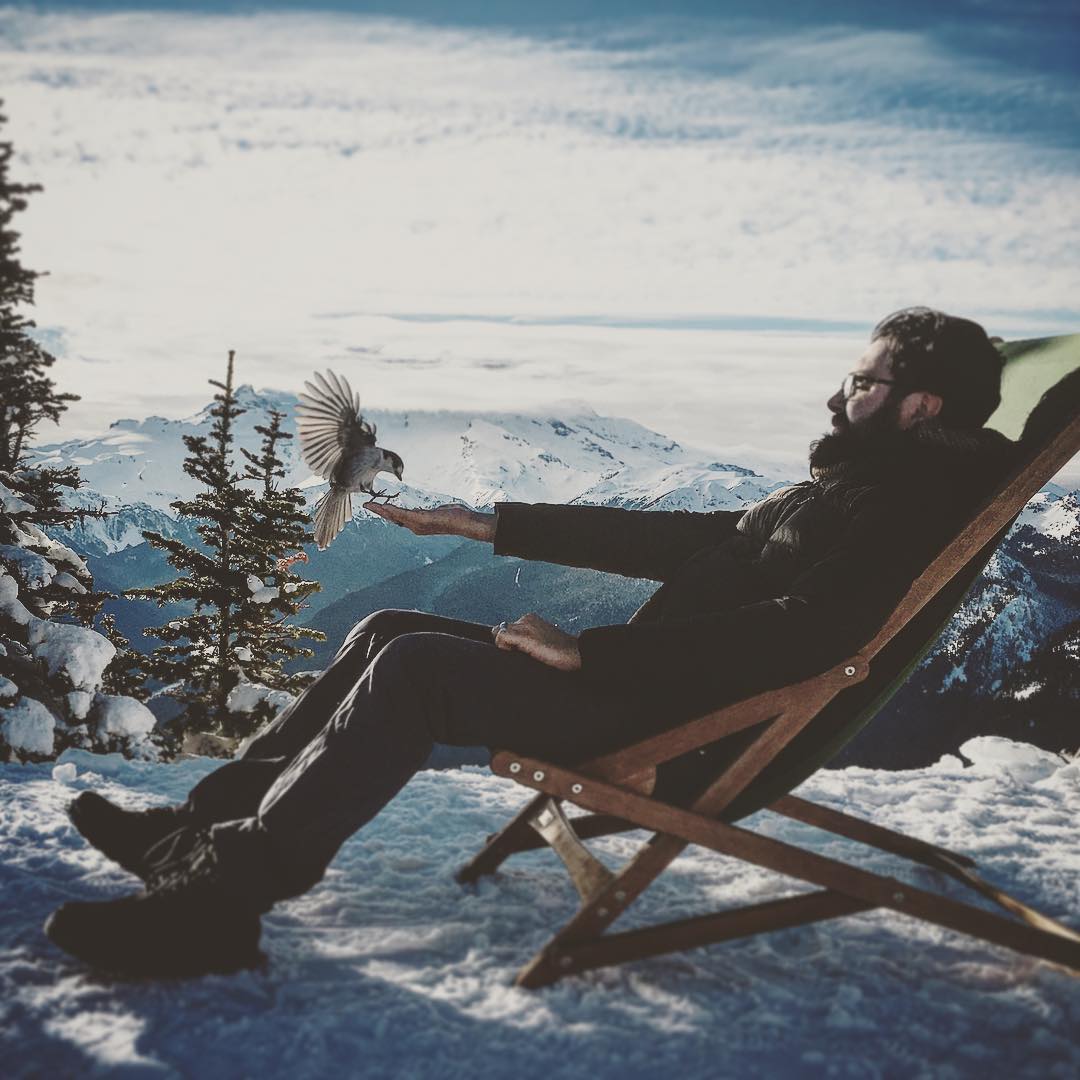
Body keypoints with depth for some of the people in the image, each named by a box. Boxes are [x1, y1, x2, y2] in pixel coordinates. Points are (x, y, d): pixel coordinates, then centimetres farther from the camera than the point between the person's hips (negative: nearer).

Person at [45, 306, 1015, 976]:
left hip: (679, 725, -10)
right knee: (390, 633, 4)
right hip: (648, 677, 10)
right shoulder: (836, 490, 22)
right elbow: (675, 537, 22)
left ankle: (216, 900, -18)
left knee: (414, 668, -23)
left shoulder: (899, 508, -9)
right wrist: (489, 525, 20)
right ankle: (203, 826, 5)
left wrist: (586, 652, -23)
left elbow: (794, 636, -25)